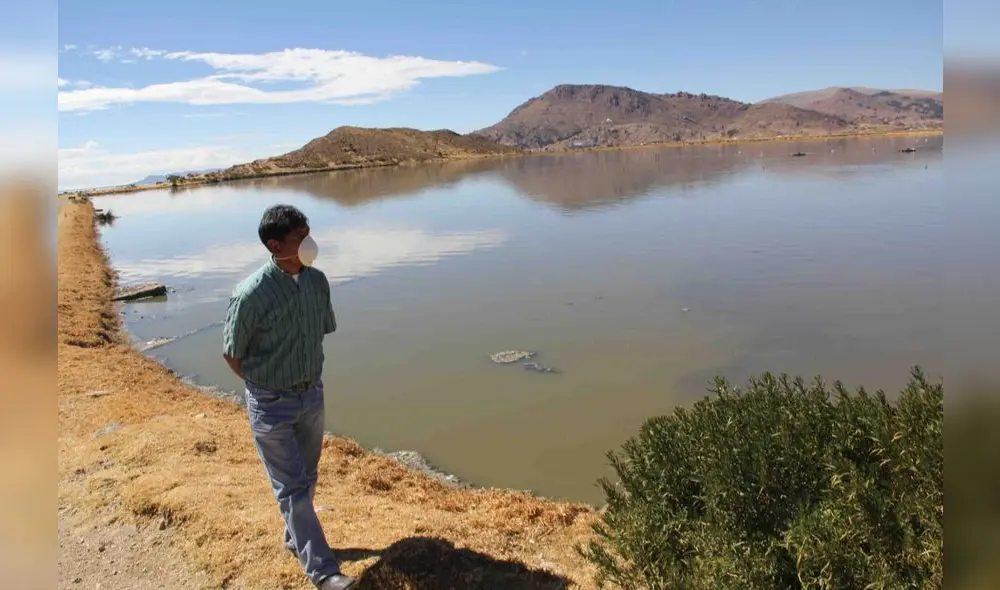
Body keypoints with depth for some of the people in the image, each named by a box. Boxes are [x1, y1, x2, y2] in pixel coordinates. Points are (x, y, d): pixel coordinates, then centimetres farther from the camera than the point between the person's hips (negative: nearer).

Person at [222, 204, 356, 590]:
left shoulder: (317, 280, -6)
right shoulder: (251, 294, -23)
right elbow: (232, 354, -9)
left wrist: (305, 379, 10)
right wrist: (266, 387, 0)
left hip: (313, 395, 6)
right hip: (271, 405, -5)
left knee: (306, 478, 21)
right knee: (291, 487, 3)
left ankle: (296, 538, 43)